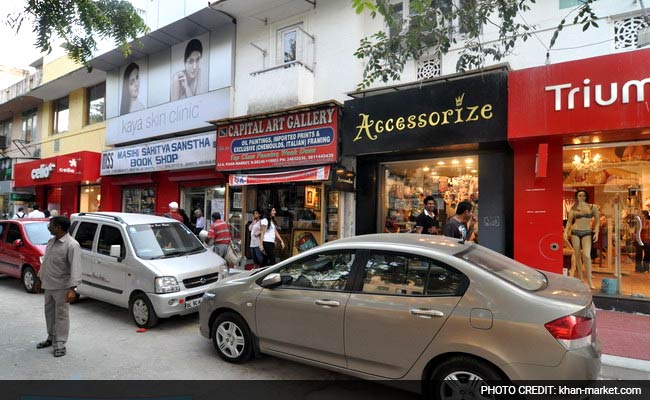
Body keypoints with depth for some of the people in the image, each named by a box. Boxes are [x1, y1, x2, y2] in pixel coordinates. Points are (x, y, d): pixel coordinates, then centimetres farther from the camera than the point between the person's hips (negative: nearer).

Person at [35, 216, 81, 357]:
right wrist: (40, 278, 22)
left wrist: (72, 288, -32)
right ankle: (51, 338, 35)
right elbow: (45, 262, 21)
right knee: (49, 312, 19)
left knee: (61, 315, 0)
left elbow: (75, 267, -26)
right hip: (48, 285, 9)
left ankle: (60, 344, 9)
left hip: (61, 287, -8)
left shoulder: (72, 245, -20)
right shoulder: (51, 242, 8)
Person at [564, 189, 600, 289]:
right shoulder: (573, 208, 6)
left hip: (587, 233, -1)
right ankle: (580, 279, 16)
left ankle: (589, 281, -10)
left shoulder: (593, 207, 4)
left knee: (586, 255, -17)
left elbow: (597, 220, 8)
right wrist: (566, 231, -5)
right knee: (578, 256, 4)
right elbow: (569, 221, 9)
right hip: (575, 232, 1)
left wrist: (596, 232, -1)